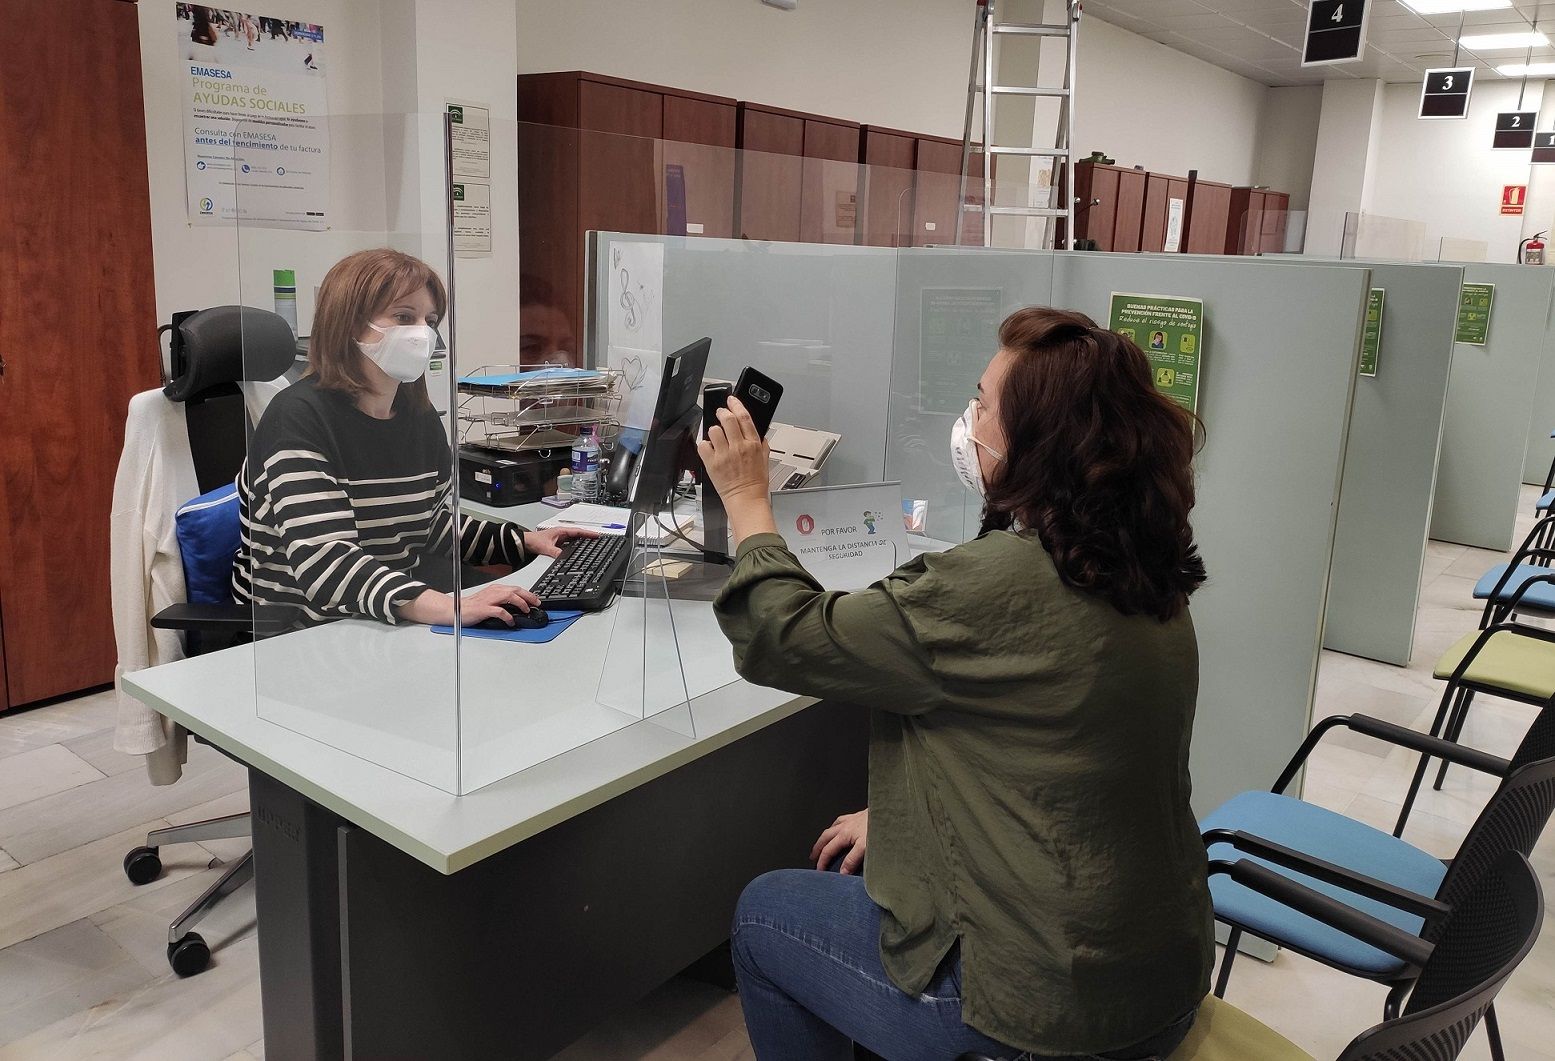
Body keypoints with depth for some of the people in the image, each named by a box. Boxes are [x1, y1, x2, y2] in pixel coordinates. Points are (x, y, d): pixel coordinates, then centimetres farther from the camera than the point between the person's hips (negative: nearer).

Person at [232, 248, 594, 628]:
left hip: (394, 626, 7)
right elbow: (324, 563, -29)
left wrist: (524, 541, 7)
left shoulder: (421, 416, 8)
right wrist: (450, 609, -41)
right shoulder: (299, 416, -16)